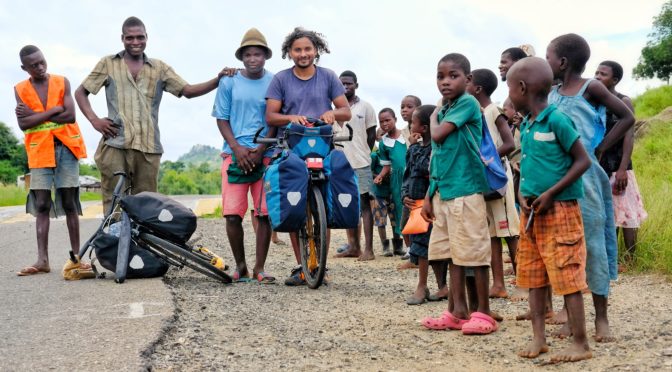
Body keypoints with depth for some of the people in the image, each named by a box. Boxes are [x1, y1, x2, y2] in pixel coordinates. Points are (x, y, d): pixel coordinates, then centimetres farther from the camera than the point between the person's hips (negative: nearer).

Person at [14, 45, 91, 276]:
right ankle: (42, 259, -6)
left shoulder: (62, 83, 2)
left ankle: (76, 255, 2)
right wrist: (53, 111, -12)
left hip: (65, 146, -1)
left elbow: (70, 116, -9)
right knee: (41, 205, -2)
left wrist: (36, 114, -8)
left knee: (69, 203, 1)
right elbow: (23, 124, -7)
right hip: (39, 150, 1)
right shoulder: (20, 90, 5)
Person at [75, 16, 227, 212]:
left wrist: (218, 80, -7)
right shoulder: (108, 64, 12)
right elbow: (80, 92, 15)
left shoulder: (159, 68, 15)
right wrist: (94, 120, -1)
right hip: (115, 144, -2)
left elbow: (188, 91, 8)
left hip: (148, 147, 2)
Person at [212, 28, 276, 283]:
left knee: (264, 214, -2)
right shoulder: (228, 82, 7)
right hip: (235, 153, 1)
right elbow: (222, 119, 8)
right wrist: (237, 148, -6)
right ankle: (240, 266, 10)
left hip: (266, 155, 0)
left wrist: (261, 150, -8)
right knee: (232, 214, -5)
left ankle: (259, 267, 7)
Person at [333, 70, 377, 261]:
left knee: (364, 204, -4)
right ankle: (353, 246, 18)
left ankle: (368, 249, -5)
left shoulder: (365, 107, 2)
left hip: (361, 164, -4)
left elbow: (371, 135, 5)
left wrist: (362, 155, 5)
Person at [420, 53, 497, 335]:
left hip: (466, 190, -8)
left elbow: (438, 135, -17)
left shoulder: (468, 103, -7)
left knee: (474, 252, -3)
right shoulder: (444, 112, 16)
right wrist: (429, 195, 16)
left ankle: (483, 313, 5)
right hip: (443, 192, 8)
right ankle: (458, 311, 17)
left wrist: (433, 116, 4)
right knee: (452, 253, 10)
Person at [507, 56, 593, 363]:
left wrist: (550, 194, -17)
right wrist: (523, 193, -1)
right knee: (533, 276, 11)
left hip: (559, 210, -8)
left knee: (567, 276, -4)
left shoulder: (557, 120, -13)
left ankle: (581, 344, 5)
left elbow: (583, 161, -12)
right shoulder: (525, 124, 10)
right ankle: (538, 338, 19)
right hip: (532, 211, 8)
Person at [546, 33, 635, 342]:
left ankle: (601, 317, 9)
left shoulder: (591, 88, -6)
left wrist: (600, 148, -7)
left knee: (592, 241, 0)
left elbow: (627, 118, -4)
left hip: (584, 176, -5)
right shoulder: (552, 94, 9)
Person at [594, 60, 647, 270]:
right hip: (597, 167, 5)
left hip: (617, 167, -5)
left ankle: (630, 259, 3)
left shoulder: (623, 102, -4)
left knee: (625, 213, -2)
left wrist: (623, 169, -20)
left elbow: (629, 136, -11)